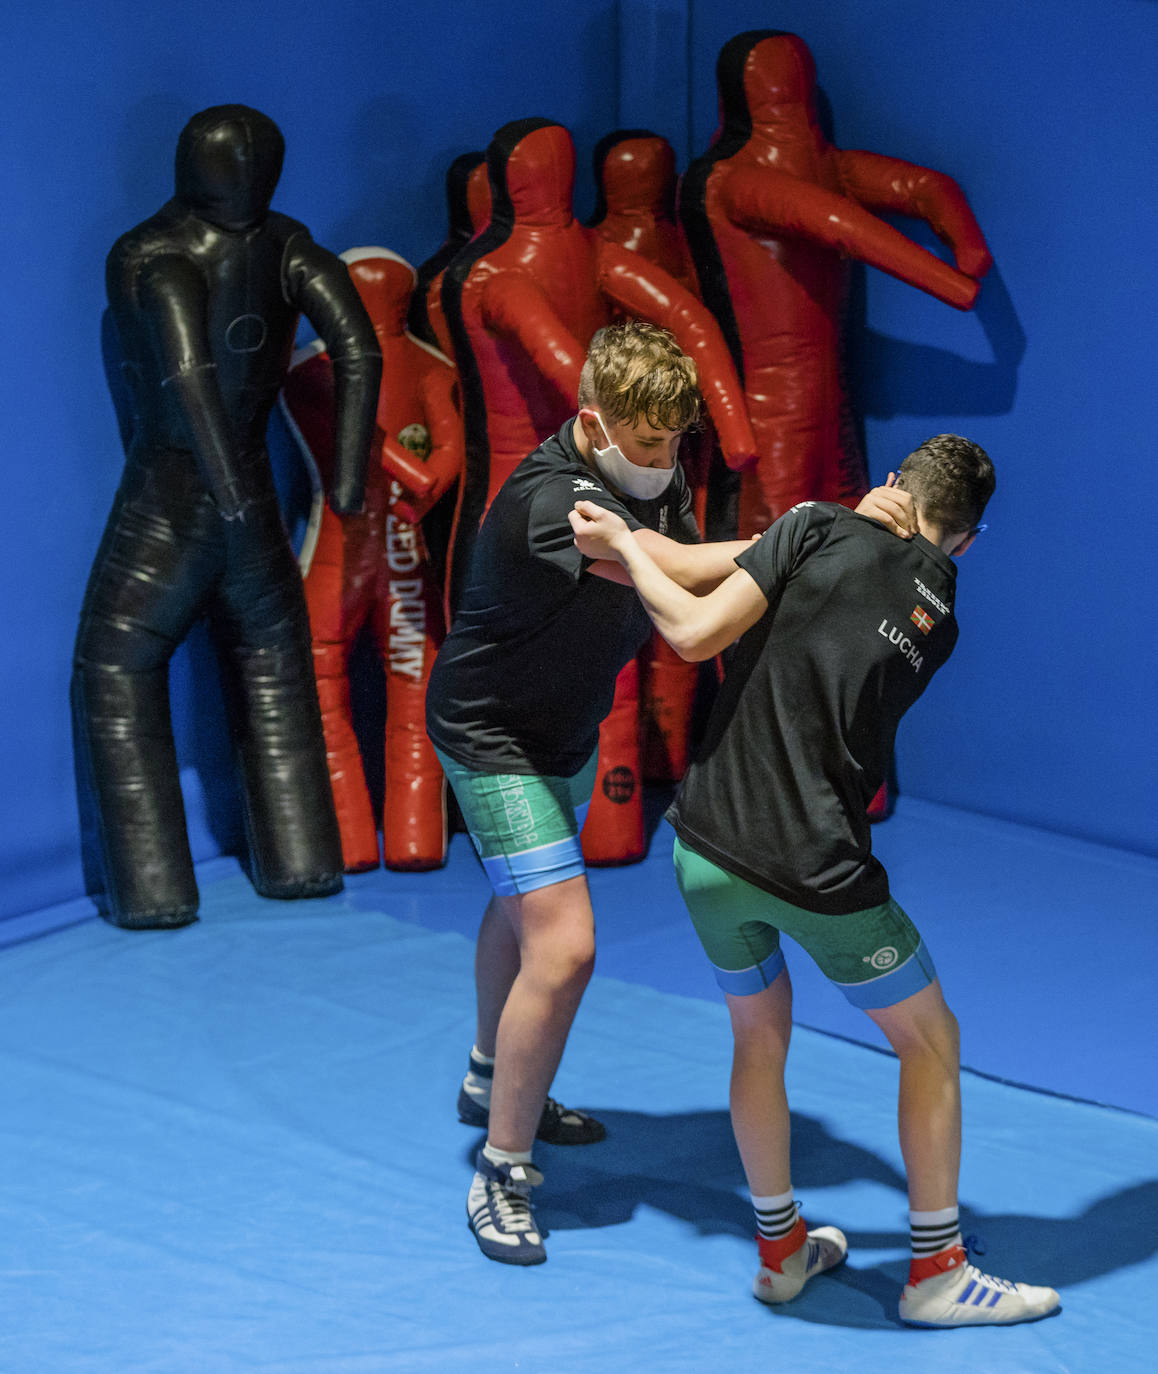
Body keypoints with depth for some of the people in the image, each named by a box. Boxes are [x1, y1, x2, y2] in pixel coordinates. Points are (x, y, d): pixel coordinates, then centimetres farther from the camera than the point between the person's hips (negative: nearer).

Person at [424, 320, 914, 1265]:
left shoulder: (651, 480, -7)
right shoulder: (551, 497, -35)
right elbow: (676, 569, -47)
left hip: (566, 729, 9)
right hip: (495, 737, -9)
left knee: (524, 908, 28)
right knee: (563, 947, -17)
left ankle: (494, 1081, 52)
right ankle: (502, 1173, -3)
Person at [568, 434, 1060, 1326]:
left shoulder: (821, 529, -4)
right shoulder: (941, 623, 7)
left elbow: (698, 635, -11)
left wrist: (627, 549, 4)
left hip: (710, 849, 1)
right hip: (818, 871, -1)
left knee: (761, 1035, 23)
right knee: (931, 1042, 17)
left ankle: (781, 1249, 35)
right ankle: (937, 1272, 21)